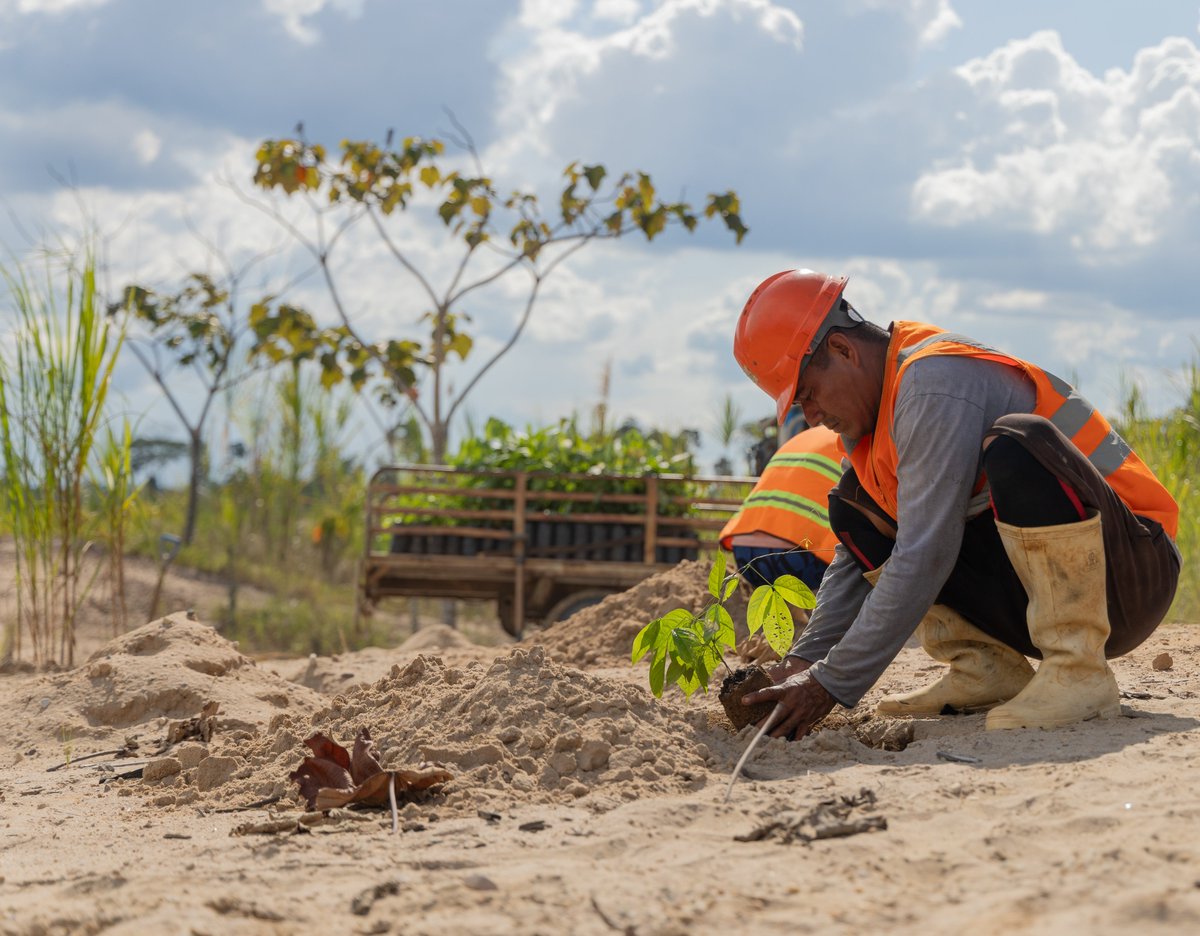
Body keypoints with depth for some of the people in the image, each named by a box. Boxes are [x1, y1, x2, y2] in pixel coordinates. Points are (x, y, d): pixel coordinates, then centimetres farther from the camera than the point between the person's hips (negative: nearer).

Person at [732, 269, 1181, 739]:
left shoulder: (935, 384, -20)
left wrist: (832, 685, -22)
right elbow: (858, 559, 16)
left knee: (1014, 444, -35)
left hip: (1129, 575, -9)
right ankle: (986, 670, 0)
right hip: (1029, 597, 9)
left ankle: (1079, 673, -26)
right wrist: (806, 658, 1)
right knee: (855, 510, 5)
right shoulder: (874, 405, 9)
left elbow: (924, 558, -25)